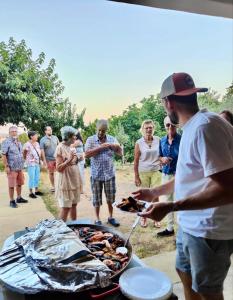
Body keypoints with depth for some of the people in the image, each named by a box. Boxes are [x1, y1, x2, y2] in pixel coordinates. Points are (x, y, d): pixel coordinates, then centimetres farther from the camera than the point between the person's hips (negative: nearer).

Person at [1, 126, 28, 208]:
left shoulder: (18, 142, 13)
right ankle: (12, 201, 12)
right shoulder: (6, 142, -10)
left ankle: (19, 198, 28)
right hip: (12, 168, -7)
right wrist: (6, 166, -18)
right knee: (11, 185, 1)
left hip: (20, 167, 7)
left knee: (19, 183, 14)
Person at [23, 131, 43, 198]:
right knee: (32, 178, -3)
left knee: (37, 177, 12)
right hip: (31, 164, -7)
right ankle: (31, 192, 8)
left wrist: (39, 159, 9)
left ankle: (36, 191, 25)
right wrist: (27, 160, 1)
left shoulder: (37, 143, 6)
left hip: (37, 163, 7)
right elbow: (24, 154, -7)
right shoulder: (27, 144, -15)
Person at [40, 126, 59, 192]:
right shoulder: (43, 140, -4)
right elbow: (42, 150, -6)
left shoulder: (55, 137, 5)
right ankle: (53, 186, 21)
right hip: (49, 159, -2)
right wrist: (44, 160, -10)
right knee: (51, 173, 9)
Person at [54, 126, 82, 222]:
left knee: (74, 205, 16)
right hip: (65, 181, -8)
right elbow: (59, 168, -19)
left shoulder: (71, 147, 9)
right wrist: (69, 160, -27)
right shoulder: (60, 148, -14)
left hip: (74, 180, 8)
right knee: (65, 207, -1)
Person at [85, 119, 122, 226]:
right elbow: (87, 154, -15)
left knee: (111, 197, 12)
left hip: (110, 174, 2)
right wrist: (100, 147, -18)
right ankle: (97, 219, 25)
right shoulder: (91, 140, -2)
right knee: (97, 199, 9)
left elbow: (120, 153, 2)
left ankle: (110, 217, 29)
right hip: (96, 175, -2)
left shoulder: (112, 139, 3)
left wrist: (115, 146, -18)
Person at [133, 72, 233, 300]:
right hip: (190, 224, 9)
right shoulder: (191, 127, 8)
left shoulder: (205, 126, -23)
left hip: (208, 230, -9)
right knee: (185, 274, 22)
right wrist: (154, 193, 20)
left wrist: (170, 207, -29)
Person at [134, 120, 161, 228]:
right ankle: (143, 218, 25)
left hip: (156, 171, 1)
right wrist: (136, 176, -5)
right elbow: (136, 161, -3)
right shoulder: (139, 143, -4)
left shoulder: (158, 140, 0)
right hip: (143, 172, -1)